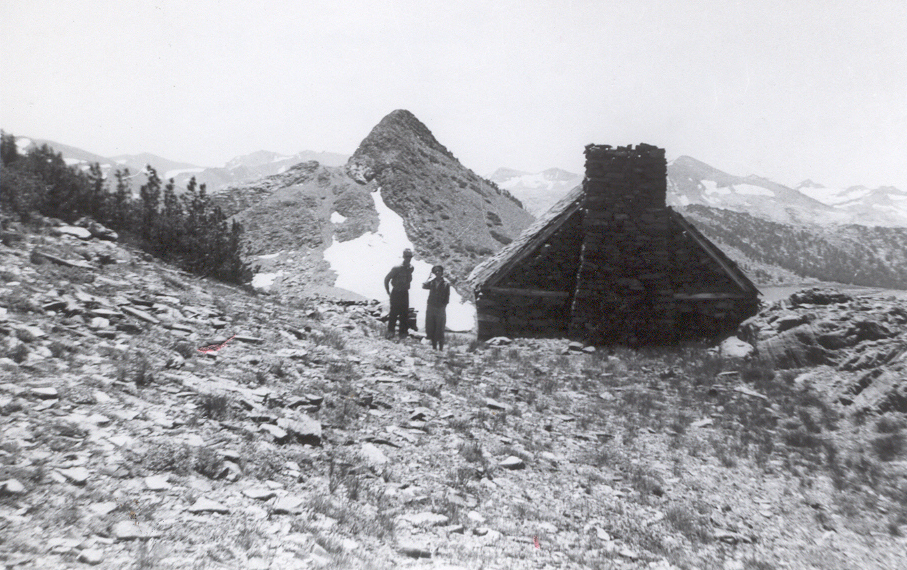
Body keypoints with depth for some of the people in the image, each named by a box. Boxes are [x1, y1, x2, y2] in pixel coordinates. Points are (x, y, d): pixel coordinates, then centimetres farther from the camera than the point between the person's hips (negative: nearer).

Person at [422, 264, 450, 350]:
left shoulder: (446, 284, -1)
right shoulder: (431, 282, 7)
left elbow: (447, 298, 2)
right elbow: (423, 286, -12)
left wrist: (442, 306, -6)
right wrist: (432, 278, -9)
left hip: (440, 310, -3)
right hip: (430, 309, 3)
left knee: (439, 331, 0)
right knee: (431, 330, 8)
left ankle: (441, 349, 10)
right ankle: (434, 347, 22)